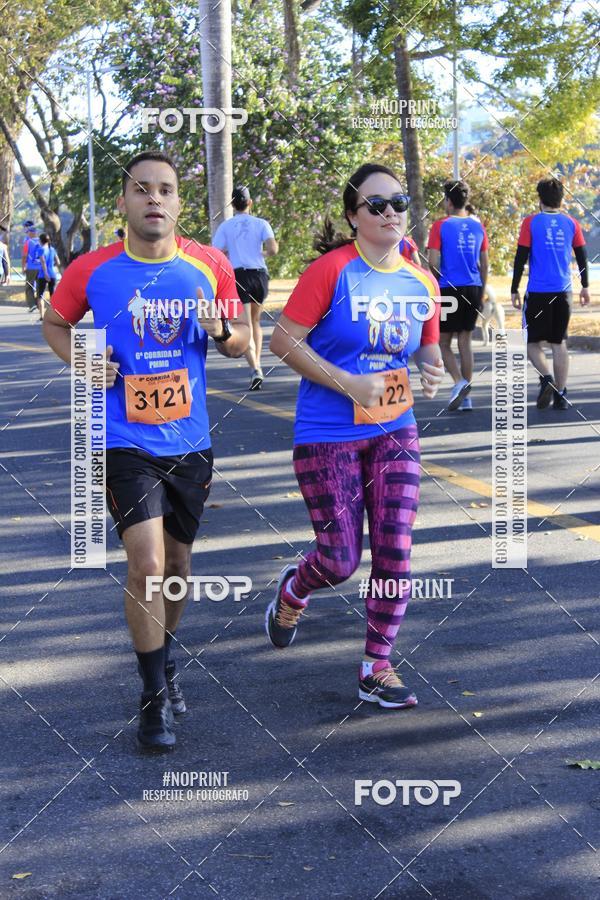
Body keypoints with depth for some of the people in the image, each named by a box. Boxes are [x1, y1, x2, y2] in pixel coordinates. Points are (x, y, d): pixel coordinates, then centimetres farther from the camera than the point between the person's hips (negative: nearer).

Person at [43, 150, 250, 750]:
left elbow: (240, 343, 7)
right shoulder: (92, 271, -7)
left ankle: (163, 659, 42)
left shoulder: (209, 266, -2)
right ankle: (154, 696, 4)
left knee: (177, 563, 16)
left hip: (190, 442, 3)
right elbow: (55, 324, 11)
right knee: (146, 565, -13)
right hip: (125, 442, -3)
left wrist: (220, 331, -15)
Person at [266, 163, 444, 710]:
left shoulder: (422, 283, 4)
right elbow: (283, 341, -13)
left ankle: (377, 671, 14)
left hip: (395, 433, 5)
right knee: (340, 561, 0)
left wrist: (434, 373, -6)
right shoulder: (333, 270, -12)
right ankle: (294, 589, 37)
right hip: (328, 437, -4)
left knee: (396, 552, -2)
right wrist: (348, 383, -20)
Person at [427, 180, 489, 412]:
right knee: (465, 341, 9)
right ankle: (465, 397, 8)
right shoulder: (477, 226, 8)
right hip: (473, 288, 4)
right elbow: (484, 264, 11)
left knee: (443, 342, 6)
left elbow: (433, 262, -11)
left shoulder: (440, 226, -5)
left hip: (449, 289, -4)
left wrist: (435, 286, 2)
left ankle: (459, 382, -16)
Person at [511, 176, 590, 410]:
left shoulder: (531, 222, -4)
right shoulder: (571, 223, 5)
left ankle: (546, 378, -17)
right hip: (563, 292, 3)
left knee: (532, 341, 8)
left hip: (537, 292, -3)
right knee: (559, 342, 10)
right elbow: (582, 257, 9)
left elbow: (520, 258, -5)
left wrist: (514, 290, 2)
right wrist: (585, 287, 20)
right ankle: (560, 394, 6)